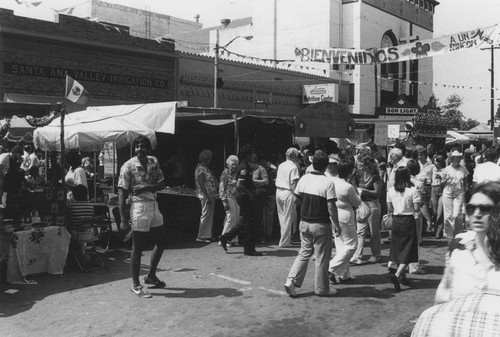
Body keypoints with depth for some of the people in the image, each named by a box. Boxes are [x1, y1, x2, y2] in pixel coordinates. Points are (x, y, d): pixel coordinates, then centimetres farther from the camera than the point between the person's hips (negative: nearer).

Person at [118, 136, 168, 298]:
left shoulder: (154, 162, 7)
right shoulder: (128, 166, -10)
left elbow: (162, 184, 6)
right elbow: (122, 193, -12)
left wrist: (146, 188, -14)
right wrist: (123, 219, -17)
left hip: (154, 205, 7)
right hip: (139, 207, -7)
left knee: (162, 240, 15)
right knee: (138, 247, -1)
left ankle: (151, 276, 31)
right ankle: (135, 285, 12)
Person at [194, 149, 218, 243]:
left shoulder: (205, 168, 16)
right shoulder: (200, 169, -14)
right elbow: (201, 184, -19)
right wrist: (207, 197, -21)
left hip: (211, 195, 10)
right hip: (206, 196, -10)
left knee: (210, 215, 13)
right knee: (206, 215, -5)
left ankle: (207, 235, 21)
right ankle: (201, 236, 1)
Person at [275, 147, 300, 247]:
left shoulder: (280, 165, 10)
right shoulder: (293, 167, -11)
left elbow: (277, 179, 11)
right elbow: (294, 183, -16)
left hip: (278, 191, 7)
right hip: (288, 193, -7)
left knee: (281, 216, 16)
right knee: (288, 218, 1)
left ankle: (284, 238, 24)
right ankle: (284, 241, 5)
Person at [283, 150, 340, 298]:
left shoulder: (304, 179, 0)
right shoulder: (328, 183, -16)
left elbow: (297, 197, 11)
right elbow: (331, 207, -17)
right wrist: (337, 225, -7)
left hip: (304, 222, 5)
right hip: (321, 225, -5)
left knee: (304, 253, 16)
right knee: (322, 258, 8)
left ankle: (291, 281, 6)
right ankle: (321, 288, 19)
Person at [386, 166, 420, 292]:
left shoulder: (391, 191, 0)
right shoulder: (412, 190, -12)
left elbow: (389, 210, 5)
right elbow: (416, 209, -13)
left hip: (396, 221, 4)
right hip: (409, 221, -4)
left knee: (398, 249, 17)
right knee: (408, 251, 1)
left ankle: (402, 276, 28)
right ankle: (397, 275, -16)